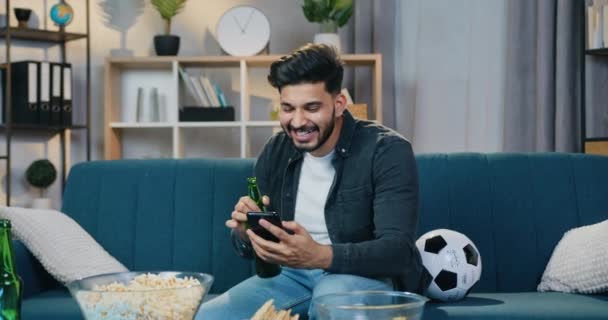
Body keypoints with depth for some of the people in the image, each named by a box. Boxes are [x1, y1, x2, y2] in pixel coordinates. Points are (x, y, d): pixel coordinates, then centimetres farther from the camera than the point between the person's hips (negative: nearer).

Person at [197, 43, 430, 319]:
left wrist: (320, 256, -40)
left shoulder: (387, 151, -14)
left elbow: (397, 249, -23)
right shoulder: (274, 152, 2)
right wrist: (246, 232, -18)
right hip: (292, 273, 5)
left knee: (331, 294, -39)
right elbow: (252, 246, 8)